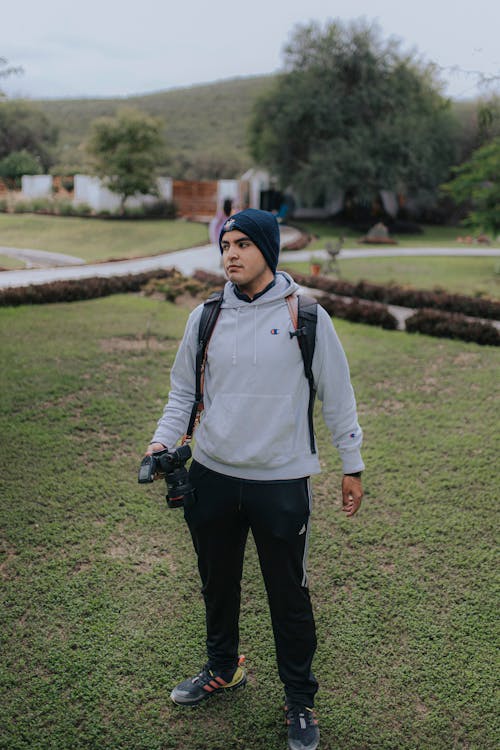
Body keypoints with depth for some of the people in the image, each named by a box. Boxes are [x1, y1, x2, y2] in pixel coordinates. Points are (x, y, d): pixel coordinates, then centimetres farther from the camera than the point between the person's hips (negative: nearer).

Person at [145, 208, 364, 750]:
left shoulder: (306, 315, -5)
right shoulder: (206, 317, 3)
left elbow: (336, 395, 1)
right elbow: (182, 389, 13)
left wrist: (352, 466, 3)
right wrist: (163, 442, -1)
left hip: (282, 483, -3)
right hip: (212, 477, 4)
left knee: (289, 597, 8)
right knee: (217, 583, 20)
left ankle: (300, 703, 30)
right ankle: (222, 670, 46)